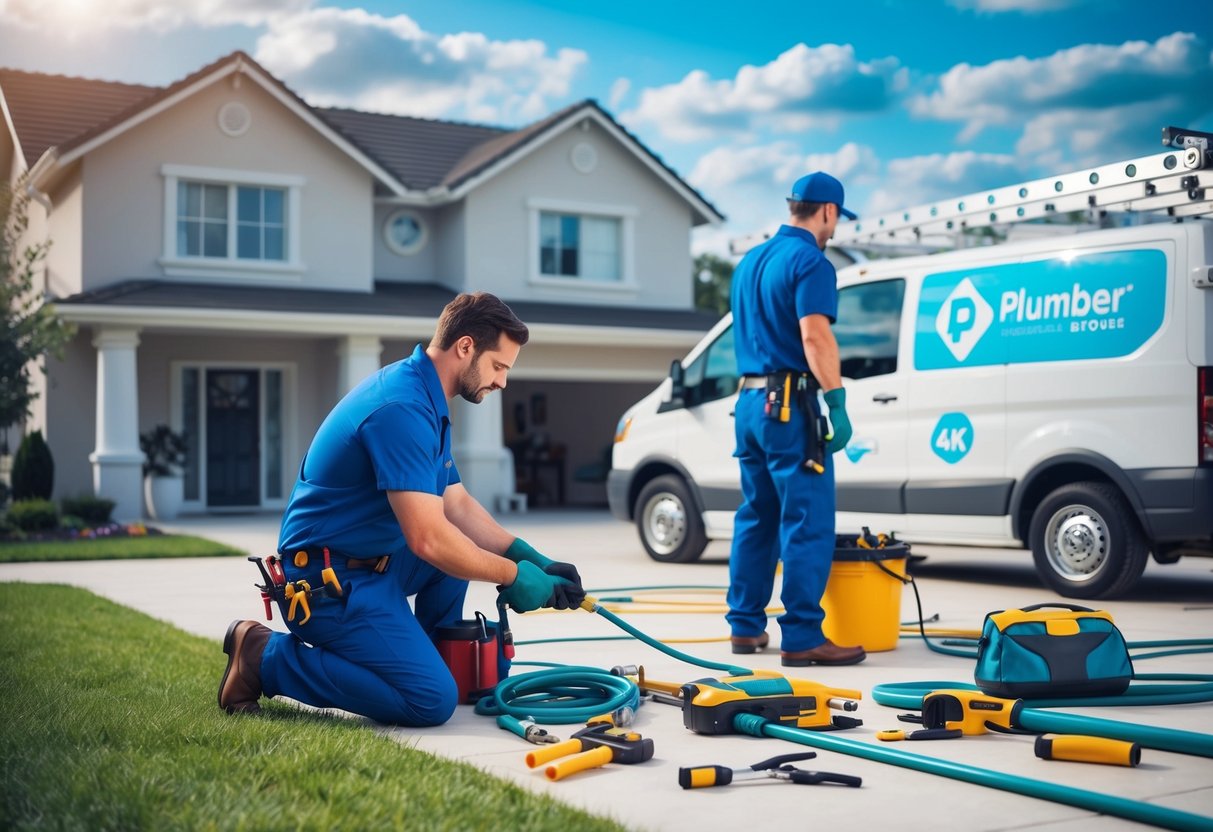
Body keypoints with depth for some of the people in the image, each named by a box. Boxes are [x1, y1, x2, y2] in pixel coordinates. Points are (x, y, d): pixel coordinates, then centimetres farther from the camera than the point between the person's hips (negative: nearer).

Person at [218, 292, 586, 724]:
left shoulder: (425, 401, 11)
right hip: (328, 580, -10)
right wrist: (513, 575, -14)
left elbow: (457, 505, 14)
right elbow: (427, 539, -26)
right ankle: (268, 656, -6)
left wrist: (530, 558, 3)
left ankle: (441, 656, 20)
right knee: (433, 701, -16)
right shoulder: (402, 408, -22)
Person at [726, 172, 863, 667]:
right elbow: (815, 337, -21)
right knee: (807, 525, -6)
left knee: (756, 518, 14)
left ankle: (746, 626, 19)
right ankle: (802, 638, -6)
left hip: (750, 401, 9)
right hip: (789, 405, -9)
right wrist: (837, 402, -21)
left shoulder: (751, 261, 17)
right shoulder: (810, 262, -10)